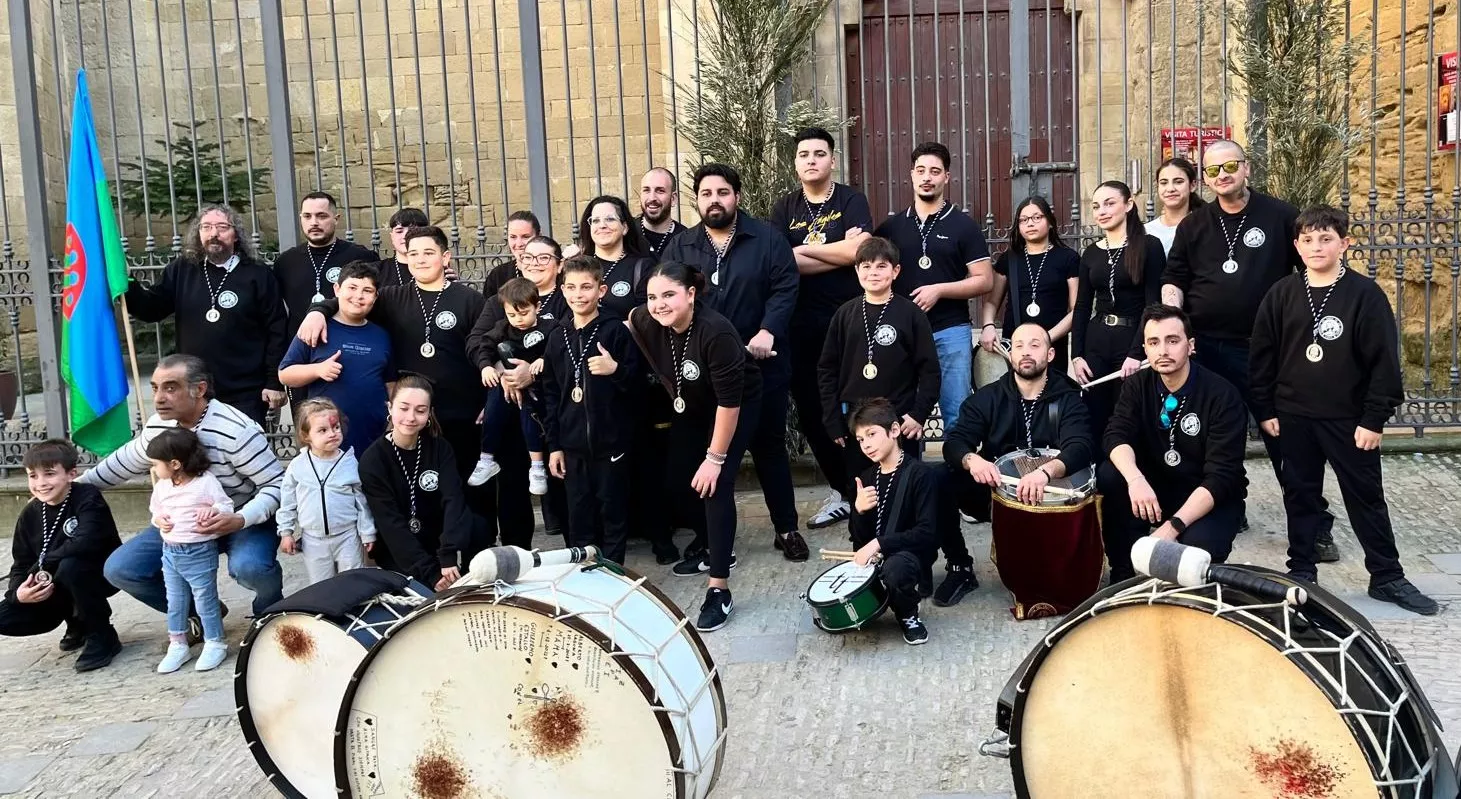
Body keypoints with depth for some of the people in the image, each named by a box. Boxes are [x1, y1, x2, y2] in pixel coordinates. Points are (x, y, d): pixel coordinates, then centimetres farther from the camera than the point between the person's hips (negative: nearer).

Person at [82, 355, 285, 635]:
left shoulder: (236, 431, -26)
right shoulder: (157, 426, -4)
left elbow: (278, 485, -24)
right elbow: (124, 463, 17)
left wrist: (240, 520, -39)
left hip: (244, 521, -7)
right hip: (185, 522, 7)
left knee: (248, 567, -38)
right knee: (119, 570, -5)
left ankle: (269, 612, 0)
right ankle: (200, 612, 16)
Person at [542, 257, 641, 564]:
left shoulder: (616, 331, -6)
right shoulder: (558, 337, 8)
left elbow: (638, 384, -5)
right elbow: (551, 394, 11)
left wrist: (616, 370, -24)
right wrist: (553, 445, 8)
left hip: (611, 443, -4)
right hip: (573, 446, 4)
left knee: (613, 515, 6)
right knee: (578, 518, 11)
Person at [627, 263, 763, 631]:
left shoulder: (715, 332, -37)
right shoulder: (646, 322, -20)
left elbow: (729, 401, -32)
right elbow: (624, 326, 8)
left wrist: (715, 458, -27)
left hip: (737, 407, -6)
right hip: (691, 407, 7)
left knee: (715, 485, -18)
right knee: (677, 482, 7)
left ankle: (719, 590, -16)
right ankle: (709, 548, 34)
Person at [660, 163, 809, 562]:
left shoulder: (767, 239, 0)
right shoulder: (679, 247, 7)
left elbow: (785, 288, -7)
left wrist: (768, 331, -21)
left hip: (761, 365, -2)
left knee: (769, 445, 9)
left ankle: (787, 529, 21)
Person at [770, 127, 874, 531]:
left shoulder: (851, 200, 0)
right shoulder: (784, 209, 9)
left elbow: (856, 252, -16)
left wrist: (804, 249, -7)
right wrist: (838, 252, -11)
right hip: (802, 325, 4)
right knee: (810, 412, 8)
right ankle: (842, 490, 23)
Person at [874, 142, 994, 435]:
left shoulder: (964, 225, 2)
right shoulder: (891, 226, 10)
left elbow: (984, 281, -1)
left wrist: (939, 290, -13)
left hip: (951, 331, -2)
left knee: (957, 416, 0)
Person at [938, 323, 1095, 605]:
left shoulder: (1068, 399, -2)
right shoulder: (986, 397, 4)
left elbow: (1081, 447, -22)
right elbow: (954, 442, -9)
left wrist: (1046, 471, -44)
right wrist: (972, 459, -35)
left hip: (1049, 495, -2)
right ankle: (960, 568, -5)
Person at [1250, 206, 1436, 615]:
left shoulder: (1365, 294, -7)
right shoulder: (1281, 294, 0)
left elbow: (1384, 360, -8)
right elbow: (1262, 355, 5)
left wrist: (1374, 419, -11)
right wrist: (1266, 409, 3)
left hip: (1350, 418, -2)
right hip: (1294, 416, 2)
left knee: (1366, 496, 7)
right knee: (1300, 496, 11)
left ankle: (1387, 577, 17)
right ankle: (1302, 571, 22)